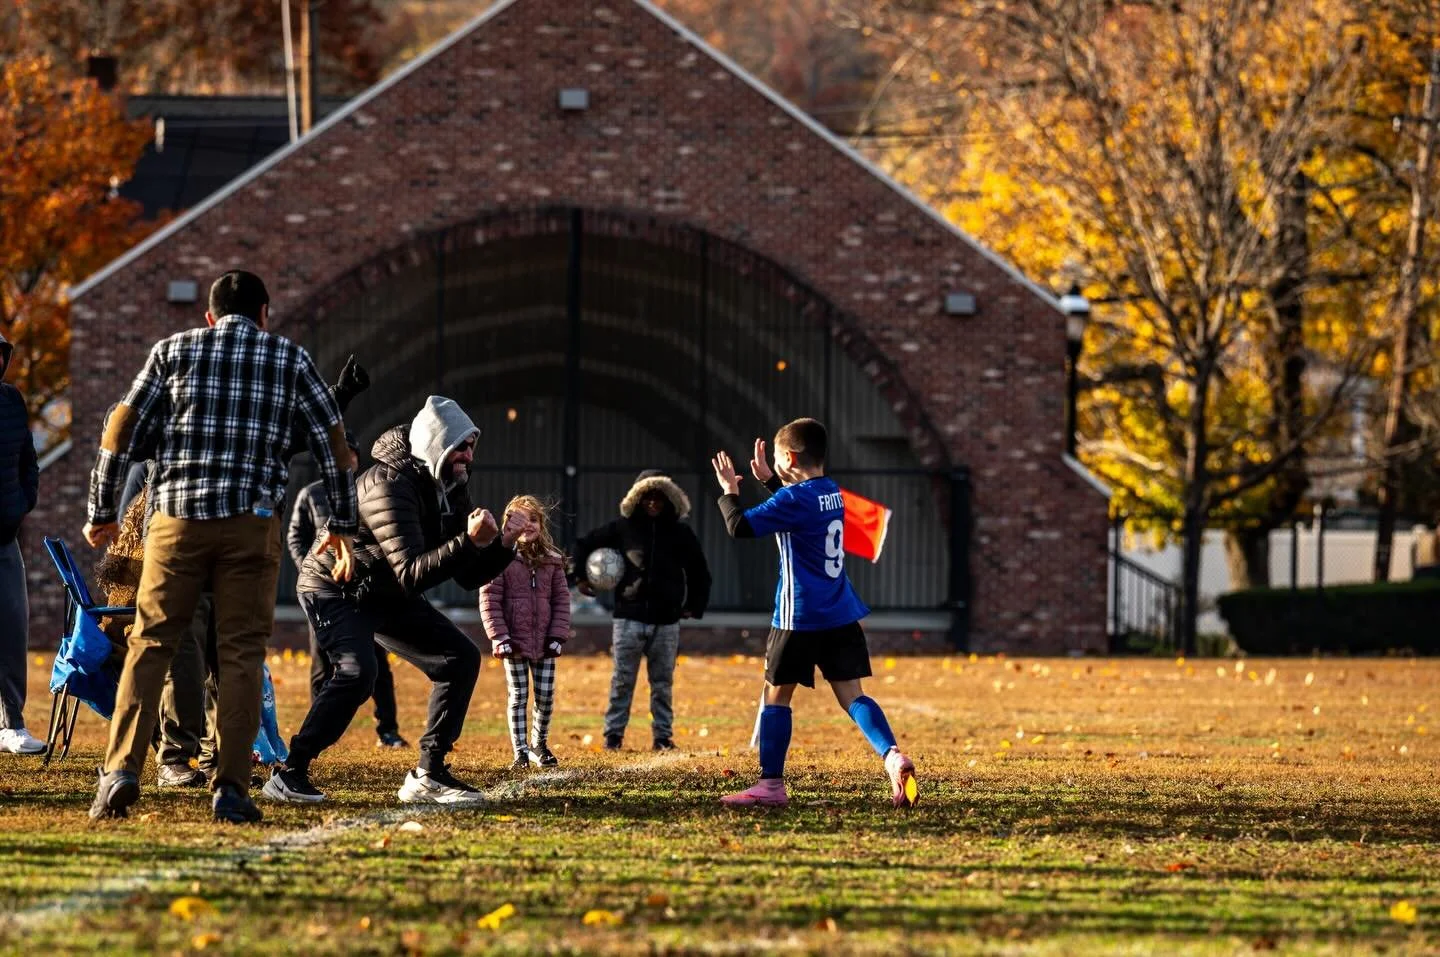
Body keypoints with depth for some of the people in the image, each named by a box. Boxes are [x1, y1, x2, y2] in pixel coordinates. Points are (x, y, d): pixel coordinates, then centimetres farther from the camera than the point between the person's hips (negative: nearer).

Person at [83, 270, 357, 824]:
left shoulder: (175, 351, 11)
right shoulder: (290, 360, 11)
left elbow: (121, 431, 7)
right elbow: (333, 445, 11)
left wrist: (101, 513, 14)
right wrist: (343, 524, 20)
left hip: (178, 519, 0)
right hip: (252, 522, 0)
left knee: (150, 643, 3)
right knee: (241, 652, 3)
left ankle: (122, 771, -11)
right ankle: (231, 789, -4)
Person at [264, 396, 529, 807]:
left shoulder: (449, 489, -2)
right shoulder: (391, 485, -30)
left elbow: (469, 576, 0)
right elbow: (412, 576, -37)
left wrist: (502, 545, -18)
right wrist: (469, 541, -46)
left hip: (387, 596, 9)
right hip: (334, 588, -9)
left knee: (461, 657, 2)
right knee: (357, 671, -31)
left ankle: (428, 774, 7)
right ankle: (290, 773, -24)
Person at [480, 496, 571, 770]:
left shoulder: (552, 561, 6)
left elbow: (561, 600, 8)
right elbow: (489, 600, -7)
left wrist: (558, 636, -1)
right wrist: (499, 637, -13)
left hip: (544, 644, 3)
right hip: (514, 643, -3)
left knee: (546, 697, 6)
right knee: (518, 697, 1)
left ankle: (539, 745, 24)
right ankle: (520, 752, 7)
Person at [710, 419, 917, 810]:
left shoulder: (793, 500, -15)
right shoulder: (831, 493, 10)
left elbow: (739, 526, -19)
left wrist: (729, 491, -2)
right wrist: (768, 480, 31)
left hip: (800, 617, -7)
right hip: (841, 616, 7)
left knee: (776, 695, 5)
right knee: (851, 694, 3)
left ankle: (771, 784, 7)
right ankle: (893, 756, -19)